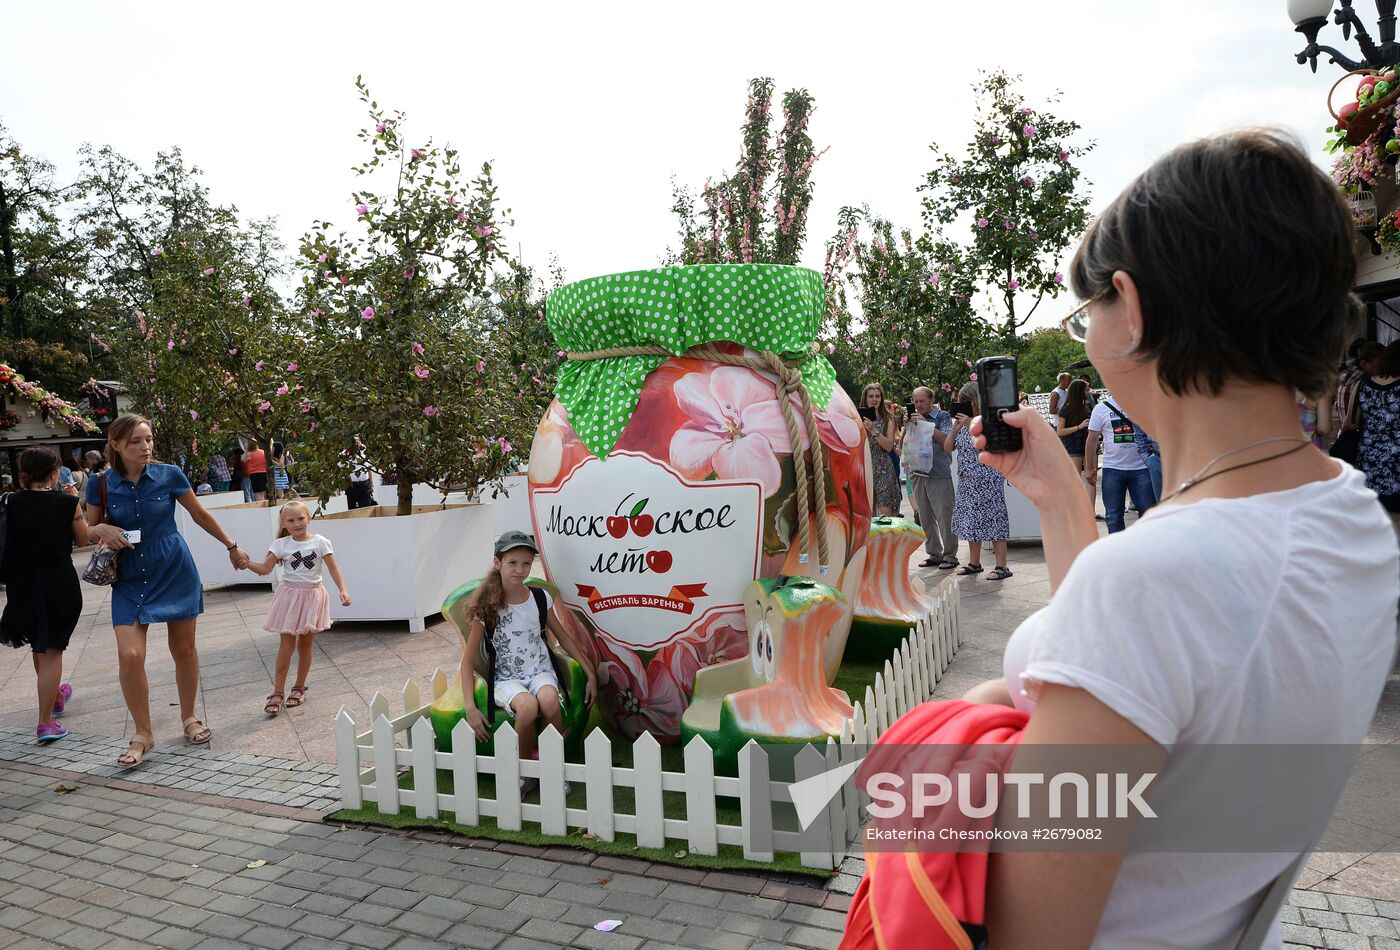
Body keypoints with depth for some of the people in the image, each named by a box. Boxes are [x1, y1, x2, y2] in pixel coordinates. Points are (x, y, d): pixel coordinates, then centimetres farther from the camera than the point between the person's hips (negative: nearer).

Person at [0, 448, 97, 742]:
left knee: (38, 645, 24)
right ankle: (45, 723, 1)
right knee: (52, 650, 4)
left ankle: (55, 696, 46)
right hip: (60, 585, -4)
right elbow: (83, 539, 1)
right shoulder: (67, 502, -13)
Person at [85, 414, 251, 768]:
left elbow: (200, 515, 7)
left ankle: (189, 719, 29)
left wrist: (232, 546, 13)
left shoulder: (169, 474, -7)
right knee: (129, 656, -11)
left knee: (184, 650, 9)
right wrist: (104, 530, -15)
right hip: (130, 579, 0)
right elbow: (89, 529, 9)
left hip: (176, 572, 0)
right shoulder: (101, 483, -4)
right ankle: (142, 734, 7)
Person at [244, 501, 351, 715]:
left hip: (312, 595, 0)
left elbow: (333, 569, -5)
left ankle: (299, 688, 23)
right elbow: (264, 569, -3)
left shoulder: (320, 542, -5)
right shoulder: (281, 544, -2)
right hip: (289, 595, 0)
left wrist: (343, 590, -16)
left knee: (305, 644, 10)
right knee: (287, 644, -3)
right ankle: (278, 692, 3)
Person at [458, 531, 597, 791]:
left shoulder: (540, 598, 2)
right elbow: (468, 660, -3)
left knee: (549, 699, -34)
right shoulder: (487, 607, -5)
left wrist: (591, 674, 7)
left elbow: (564, 638, 12)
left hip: (540, 671, 2)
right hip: (506, 679, -2)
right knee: (527, 706, -36)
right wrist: (470, 708, -13)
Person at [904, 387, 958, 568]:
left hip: (939, 473, -5)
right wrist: (906, 426, -2)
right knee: (925, 518, 9)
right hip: (917, 473, 5)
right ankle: (934, 554, 17)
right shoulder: (912, 419, 15)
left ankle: (950, 555, 2)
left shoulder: (942, 417, 2)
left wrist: (925, 424, -13)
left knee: (944, 516, -5)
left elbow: (947, 440, -13)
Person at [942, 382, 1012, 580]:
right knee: (971, 520, 12)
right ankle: (974, 563, 22)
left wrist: (971, 425, -22)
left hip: (987, 480, -8)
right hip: (967, 480, 8)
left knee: (991, 520, -7)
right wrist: (956, 427, -3)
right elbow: (947, 447, 10)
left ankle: (1002, 566, -2)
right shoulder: (964, 421, 12)